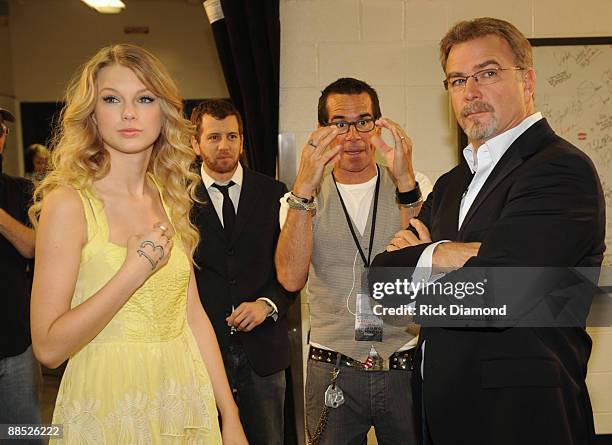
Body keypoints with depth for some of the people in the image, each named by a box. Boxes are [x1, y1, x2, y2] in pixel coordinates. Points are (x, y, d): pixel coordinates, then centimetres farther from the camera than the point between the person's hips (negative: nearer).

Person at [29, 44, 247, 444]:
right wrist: (135, 271, -22)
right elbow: (48, 346, -16)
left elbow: (193, 315, 4)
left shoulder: (170, 200, 3)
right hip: (105, 409, -5)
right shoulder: (69, 202, -14)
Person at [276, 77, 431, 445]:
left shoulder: (416, 187, 1)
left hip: (407, 367, 1)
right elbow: (291, 278, -17)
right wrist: (304, 189, -27)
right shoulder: (300, 197, 1)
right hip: (331, 371, 0)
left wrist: (406, 181, -27)